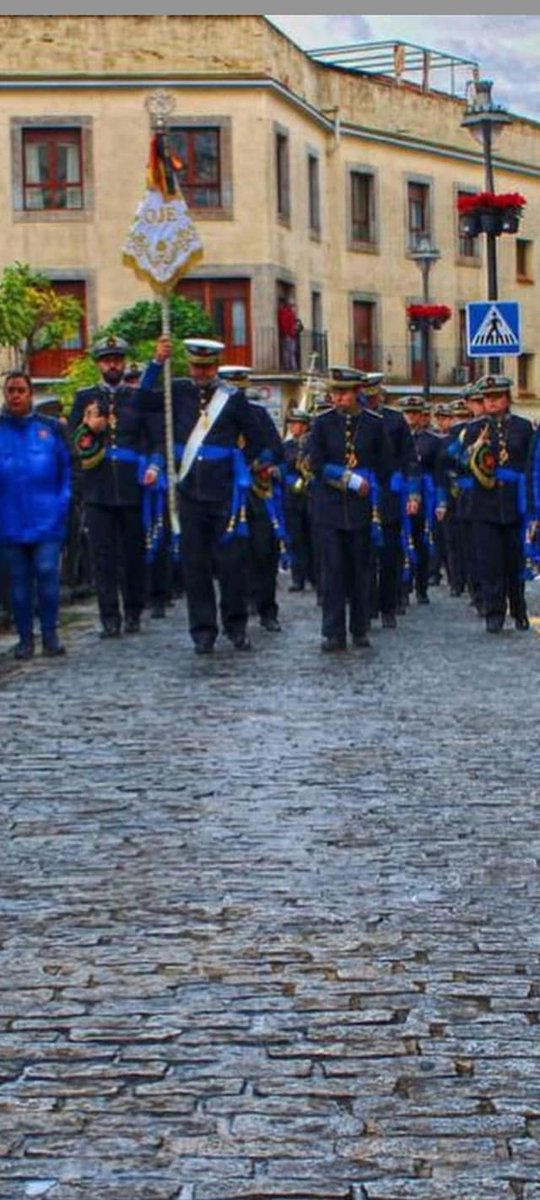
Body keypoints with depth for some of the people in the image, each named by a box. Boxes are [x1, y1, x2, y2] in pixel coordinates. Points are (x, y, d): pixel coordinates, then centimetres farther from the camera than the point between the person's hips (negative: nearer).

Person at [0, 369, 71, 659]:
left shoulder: (50, 428, 5)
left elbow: (67, 469, 8)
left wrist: (62, 503, -2)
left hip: (46, 519, -1)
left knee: (47, 573, -7)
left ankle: (50, 635, 4)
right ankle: (25, 637, 13)